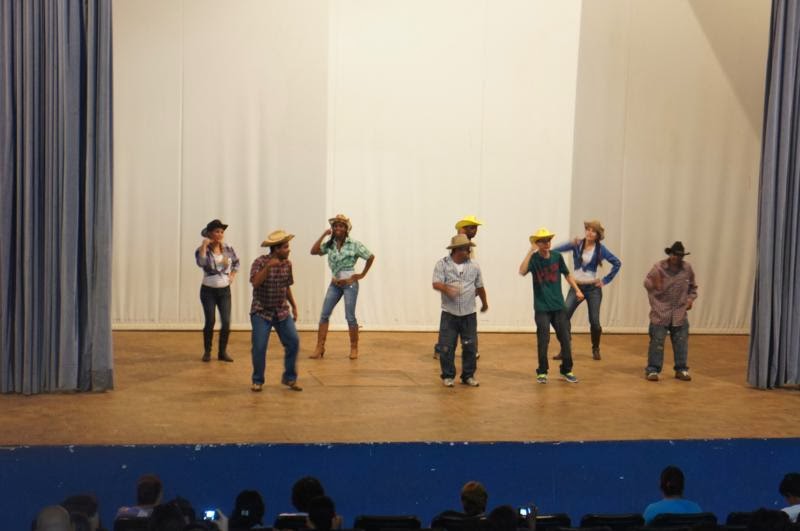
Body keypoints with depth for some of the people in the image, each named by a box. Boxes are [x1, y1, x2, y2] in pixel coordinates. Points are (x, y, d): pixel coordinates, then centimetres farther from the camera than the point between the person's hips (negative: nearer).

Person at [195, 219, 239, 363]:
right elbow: (201, 263, -33)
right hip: (208, 291, -3)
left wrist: (232, 276, 6)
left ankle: (222, 352, 10)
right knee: (210, 322, -1)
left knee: (226, 322, -3)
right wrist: (204, 245, -30)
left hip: (224, 291, 3)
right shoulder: (203, 250, -11)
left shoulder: (228, 249, 0)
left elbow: (236, 263, 19)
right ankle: (207, 352, 15)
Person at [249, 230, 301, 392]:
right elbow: (255, 283, -27)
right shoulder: (260, 262, -13)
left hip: (282, 311, 4)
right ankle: (257, 381, 10)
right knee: (259, 347, -9)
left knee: (293, 342, -5)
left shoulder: (287, 264, 3)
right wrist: (268, 266, -35)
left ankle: (289, 378, 11)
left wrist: (294, 306, 12)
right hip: (262, 312, -4)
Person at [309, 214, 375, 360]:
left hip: (350, 283, -4)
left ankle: (354, 348, 12)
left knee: (350, 317, -2)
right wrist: (323, 235, -8)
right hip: (335, 284, 4)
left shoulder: (354, 244, -5)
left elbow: (371, 257, -2)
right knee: (324, 315, -2)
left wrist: (362, 274, -1)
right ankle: (319, 348, 0)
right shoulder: (329, 245, 6)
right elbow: (313, 251, -6)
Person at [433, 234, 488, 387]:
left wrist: (484, 303, 28)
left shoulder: (474, 266, 6)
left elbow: (480, 287, 17)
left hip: (469, 314, 2)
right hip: (449, 314, -2)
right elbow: (436, 283, -13)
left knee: (470, 346, 4)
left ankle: (468, 375, 19)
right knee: (446, 347, 0)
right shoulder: (442, 264, -3)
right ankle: (448, 376, 14)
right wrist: (446, 288, -32)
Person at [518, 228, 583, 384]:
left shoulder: (557, 256, -1)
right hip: (542, 308, -3)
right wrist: (531, 251, -28)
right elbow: (522, 271, -29)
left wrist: (577, 290, 9)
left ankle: (566, 370, 20)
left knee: (565, 339, 5)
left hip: (558, 306, 3)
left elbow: (567, 274, 13)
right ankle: (542, 372, 13)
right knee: (543, 341, -2)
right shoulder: (533, 259, -9)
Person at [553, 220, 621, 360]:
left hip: (593, 288, -1)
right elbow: (557, 250, -17)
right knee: (564, 315, -14)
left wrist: (605, 280, -3)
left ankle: (595, 349, 23)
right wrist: (572, 244, -35)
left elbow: (617, 263, 1)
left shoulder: (600, 249, -5)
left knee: (594, 321, -1)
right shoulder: (577, 245, -3)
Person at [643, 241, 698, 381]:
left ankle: (681, 369, 19)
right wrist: (654, 285, -26)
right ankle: (652, 370, 6)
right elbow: (647, 282, -5)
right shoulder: (658, 267, -10)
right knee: (657, 341, -2)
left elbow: (692, 287, 17)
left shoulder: (687, 269, 2)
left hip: (680, 313, 3)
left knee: (681, 342, 8)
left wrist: (690, 299, 2)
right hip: (660, 312, -3)